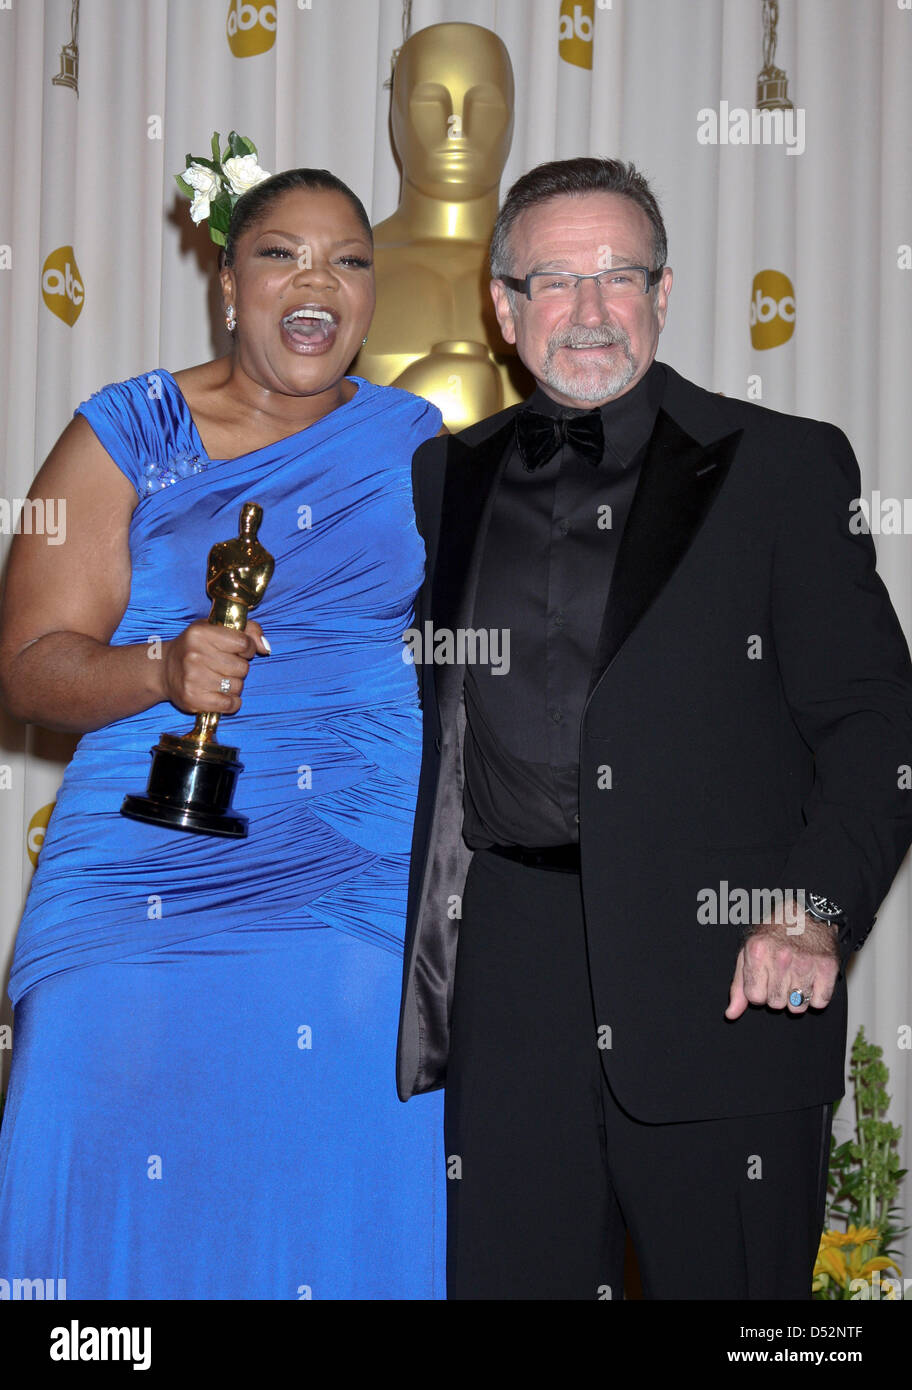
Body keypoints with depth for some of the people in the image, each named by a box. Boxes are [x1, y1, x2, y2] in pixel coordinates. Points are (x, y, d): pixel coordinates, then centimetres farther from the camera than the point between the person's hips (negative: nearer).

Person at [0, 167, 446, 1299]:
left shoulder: (417, 447, 13)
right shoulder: (126, 434, 5)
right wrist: (163, 670, -19)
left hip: (373, 883, 2)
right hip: (146, 874, -1)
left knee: (347, 1197, -7)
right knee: (126, 1197, -8)